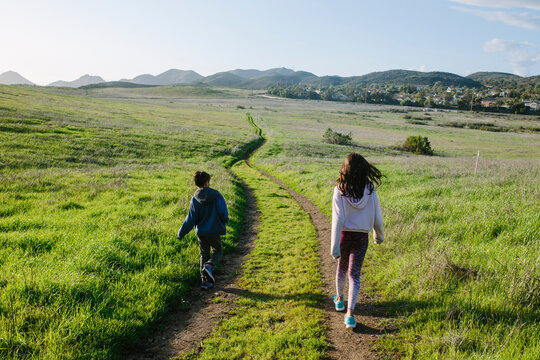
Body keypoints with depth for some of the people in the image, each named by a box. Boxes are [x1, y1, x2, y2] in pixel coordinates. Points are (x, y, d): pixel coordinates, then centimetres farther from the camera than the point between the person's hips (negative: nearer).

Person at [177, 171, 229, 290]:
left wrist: (181, 233, 3)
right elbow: (223, 214, -13)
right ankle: (209, 266, -12)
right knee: (217, 251, 18)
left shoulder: (195, 199, -6)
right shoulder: (216, 195, -12)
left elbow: (190, 219, -6)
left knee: (204, 254, 16)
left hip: (201, 232, 2)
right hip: (214, 231, -2)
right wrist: (224, 221, 11)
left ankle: (205, 280, 14)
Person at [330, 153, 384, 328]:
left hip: (344, 235, 0)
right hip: (361, 237, 0)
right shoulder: (369, 190, -9)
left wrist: (334, 246, -17)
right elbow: (377, 217, -1)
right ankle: (350, 313, -2)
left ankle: (339, 299, 44)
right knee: (354, 274, 7)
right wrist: (379, 235, 18)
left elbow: (337, 219, -19)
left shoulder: (340, 190, -15)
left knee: (342, 267, 23)